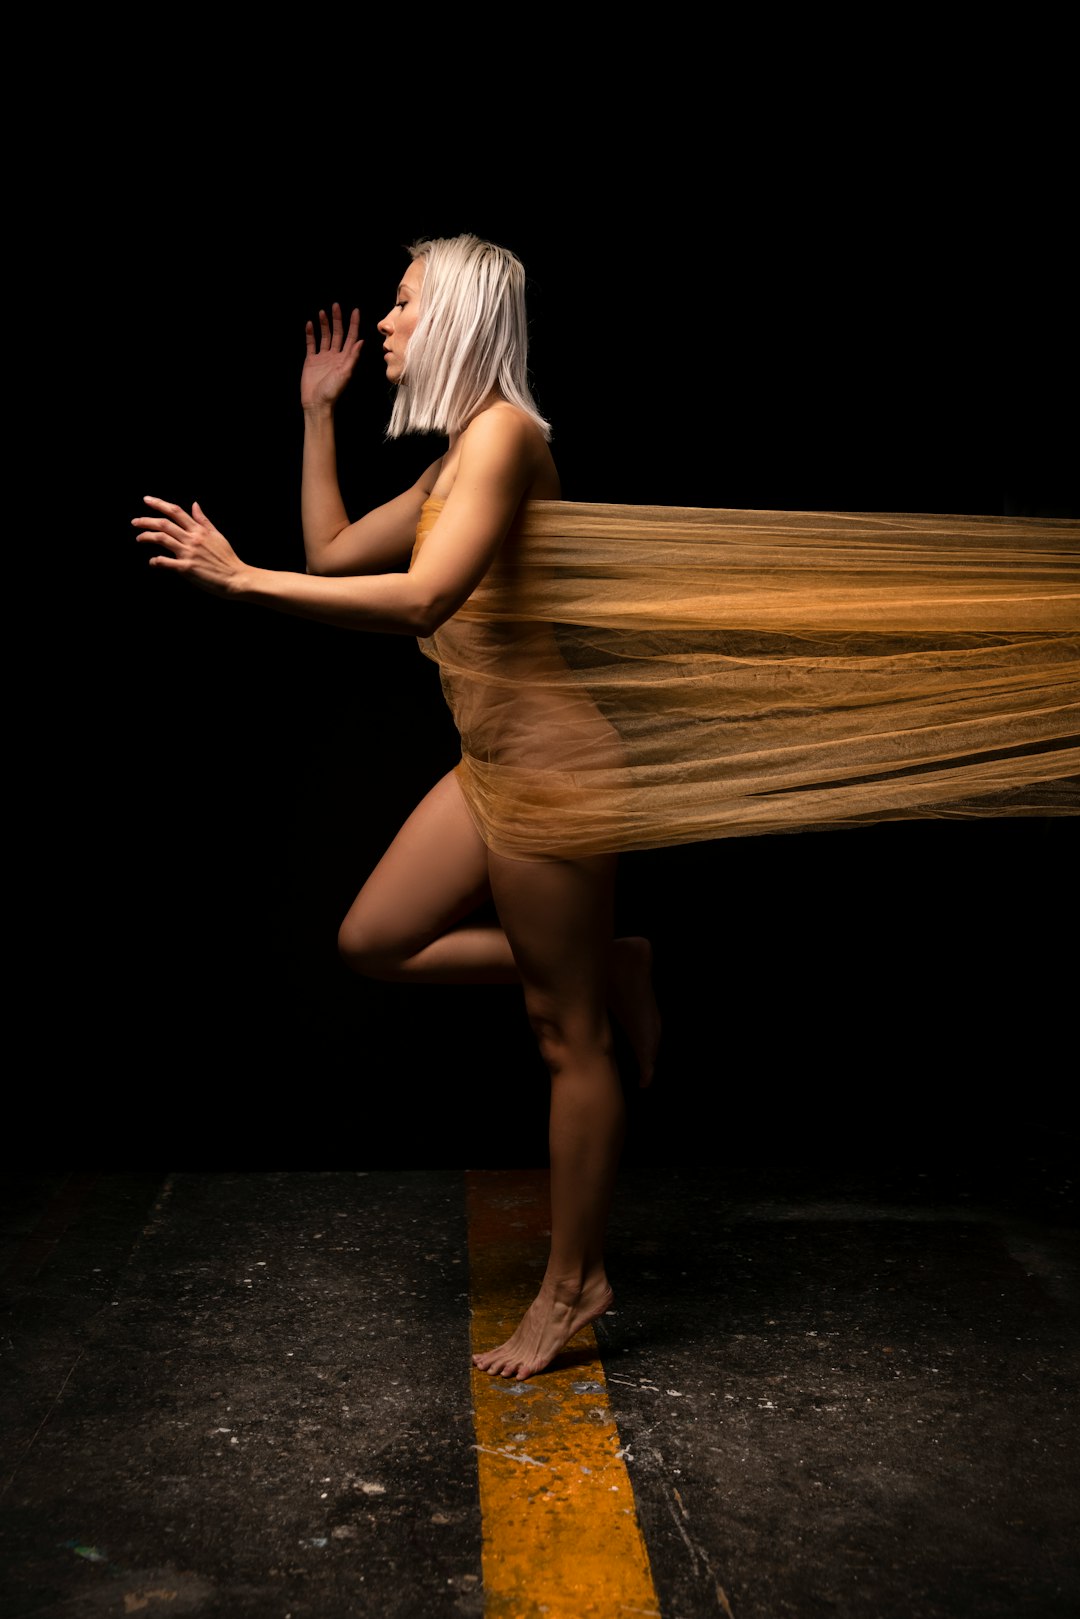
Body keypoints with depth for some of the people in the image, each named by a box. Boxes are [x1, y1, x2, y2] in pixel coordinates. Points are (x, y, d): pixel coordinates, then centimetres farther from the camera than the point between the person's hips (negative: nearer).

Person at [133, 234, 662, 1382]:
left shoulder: (503, 433, -15)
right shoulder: (455, 460, 16)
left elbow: (421, 600, -28)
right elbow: (332, 550, 23)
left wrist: (240, 579, -23)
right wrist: (317, 413, 21)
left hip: (548, 754, -10)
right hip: (498, 754, 10)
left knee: (567, 1033, 1)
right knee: (373, 939, 13)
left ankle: (570, 1289, 14)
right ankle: (607, 971, 17)